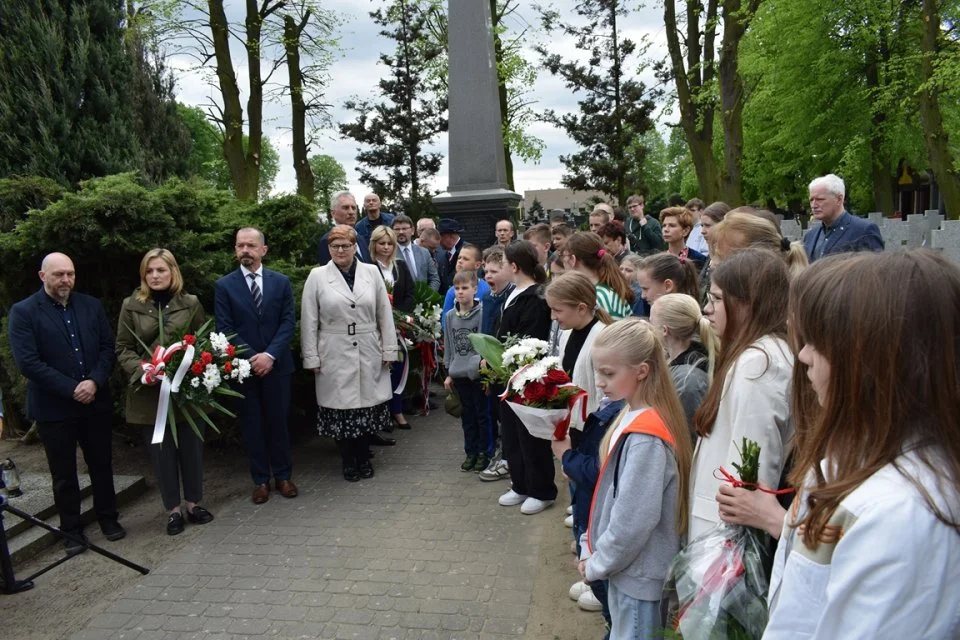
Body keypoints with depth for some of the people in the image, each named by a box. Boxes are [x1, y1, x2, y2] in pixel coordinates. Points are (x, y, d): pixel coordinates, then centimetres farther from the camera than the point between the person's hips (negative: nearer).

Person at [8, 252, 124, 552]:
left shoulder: (91, 305, 5)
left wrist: (94, 382, -13)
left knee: (102, 465, 14)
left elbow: (107, 347, 3)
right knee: (64, 474, 10)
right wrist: (72, 390, -17)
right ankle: (72, 530, 25)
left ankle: (108, 518, 31)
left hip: (96, 402, 3)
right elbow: (28, 362, -14)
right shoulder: (23, 312, -7)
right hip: (54, 408, -3)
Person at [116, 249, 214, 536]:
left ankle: (193, 503, 24)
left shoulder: (190, 303, 3)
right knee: (162, 452, 6)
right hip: (150, 392, 0)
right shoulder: (131, 305, 2)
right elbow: (122, 349, 3)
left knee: (191, 448, 8)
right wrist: (141, 371, -15)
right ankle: (173, 510, 19)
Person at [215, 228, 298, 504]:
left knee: (278, 421, 8)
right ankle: (260, 479, 19)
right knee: (252, 425, 8)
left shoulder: (281, 281, 3)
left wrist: (270, 355, -14)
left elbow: (289, 321, -2)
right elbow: (225, 328, -4)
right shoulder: (224, 285, 0)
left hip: (277, 364, 1)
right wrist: (251, 358, -13)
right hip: (244, 366, 0)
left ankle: (283, 475, 22)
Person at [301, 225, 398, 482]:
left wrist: (388, 349, 2)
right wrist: (311, 358, -3)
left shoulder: (371, 272, 3)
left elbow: (385, 314, 5)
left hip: (369, 355, 1)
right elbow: (309, 321, 0)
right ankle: (348, 462, 23)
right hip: (335, 356, -1)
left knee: (367, 407, 8)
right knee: (341, 408, 5)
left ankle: (363, 458, 27)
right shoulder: (317, 276, -1)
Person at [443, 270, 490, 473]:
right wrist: (448, 373, 11)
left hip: (478, 372, -5)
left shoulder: (482, 313, -10)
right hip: (459, 373, 5)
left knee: (482, 414, 6)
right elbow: (448, 346, 11)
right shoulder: (450, 316, 5)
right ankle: (470, 452, 25)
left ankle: (483, 453, 18)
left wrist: (481, 363, -20)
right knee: (467, 414, 14)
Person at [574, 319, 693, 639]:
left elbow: (634, 520, -25)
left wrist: (597, 563, -11)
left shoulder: (646, 436, -26)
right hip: (626, 567, 8)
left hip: (639, 574, -8)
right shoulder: (633, 418, 2)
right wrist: (590, 548, 5)